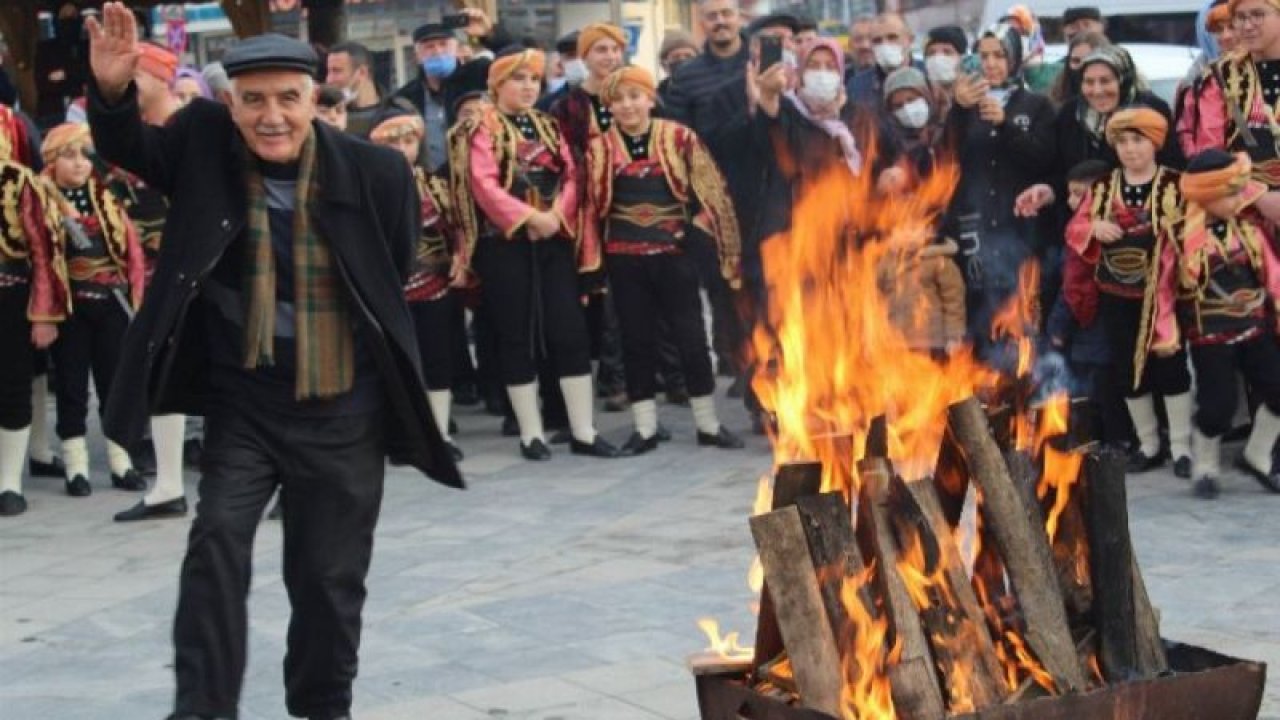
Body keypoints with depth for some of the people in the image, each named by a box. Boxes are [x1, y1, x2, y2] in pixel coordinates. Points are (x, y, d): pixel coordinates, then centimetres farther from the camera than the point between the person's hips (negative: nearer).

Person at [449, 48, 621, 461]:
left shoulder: (548, 127, 15)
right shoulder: (482, 129, -2)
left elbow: (571, 176, 6)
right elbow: (484, 187, -13)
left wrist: (556, 215, -12)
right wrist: (530, 217, -19)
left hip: (554, 240, 5)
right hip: (505, 243, -5)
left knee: (570, 330, 0)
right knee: (517, 336, 1)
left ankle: (583, 431, 4)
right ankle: (531, 434, 8)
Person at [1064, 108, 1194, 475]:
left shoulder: (1175, 185, -8)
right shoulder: (1102, 188, 5)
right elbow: (1073, 230, 8)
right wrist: (1094, 227, -12)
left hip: (1161, 294, -4)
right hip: (1116, 296, 4)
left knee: (1170, 364, 2)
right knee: (1127, 370, 11)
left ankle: (1181, 446, 12)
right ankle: (1148, 445, 25)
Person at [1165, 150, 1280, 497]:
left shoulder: (1250, 222, -3)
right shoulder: (1181, 234, -14)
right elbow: (1164, 284, -6)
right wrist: (1166, 333, -4)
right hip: (1209, 334, -4)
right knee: (1217, 405, -5)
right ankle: (1205, 468, 21)